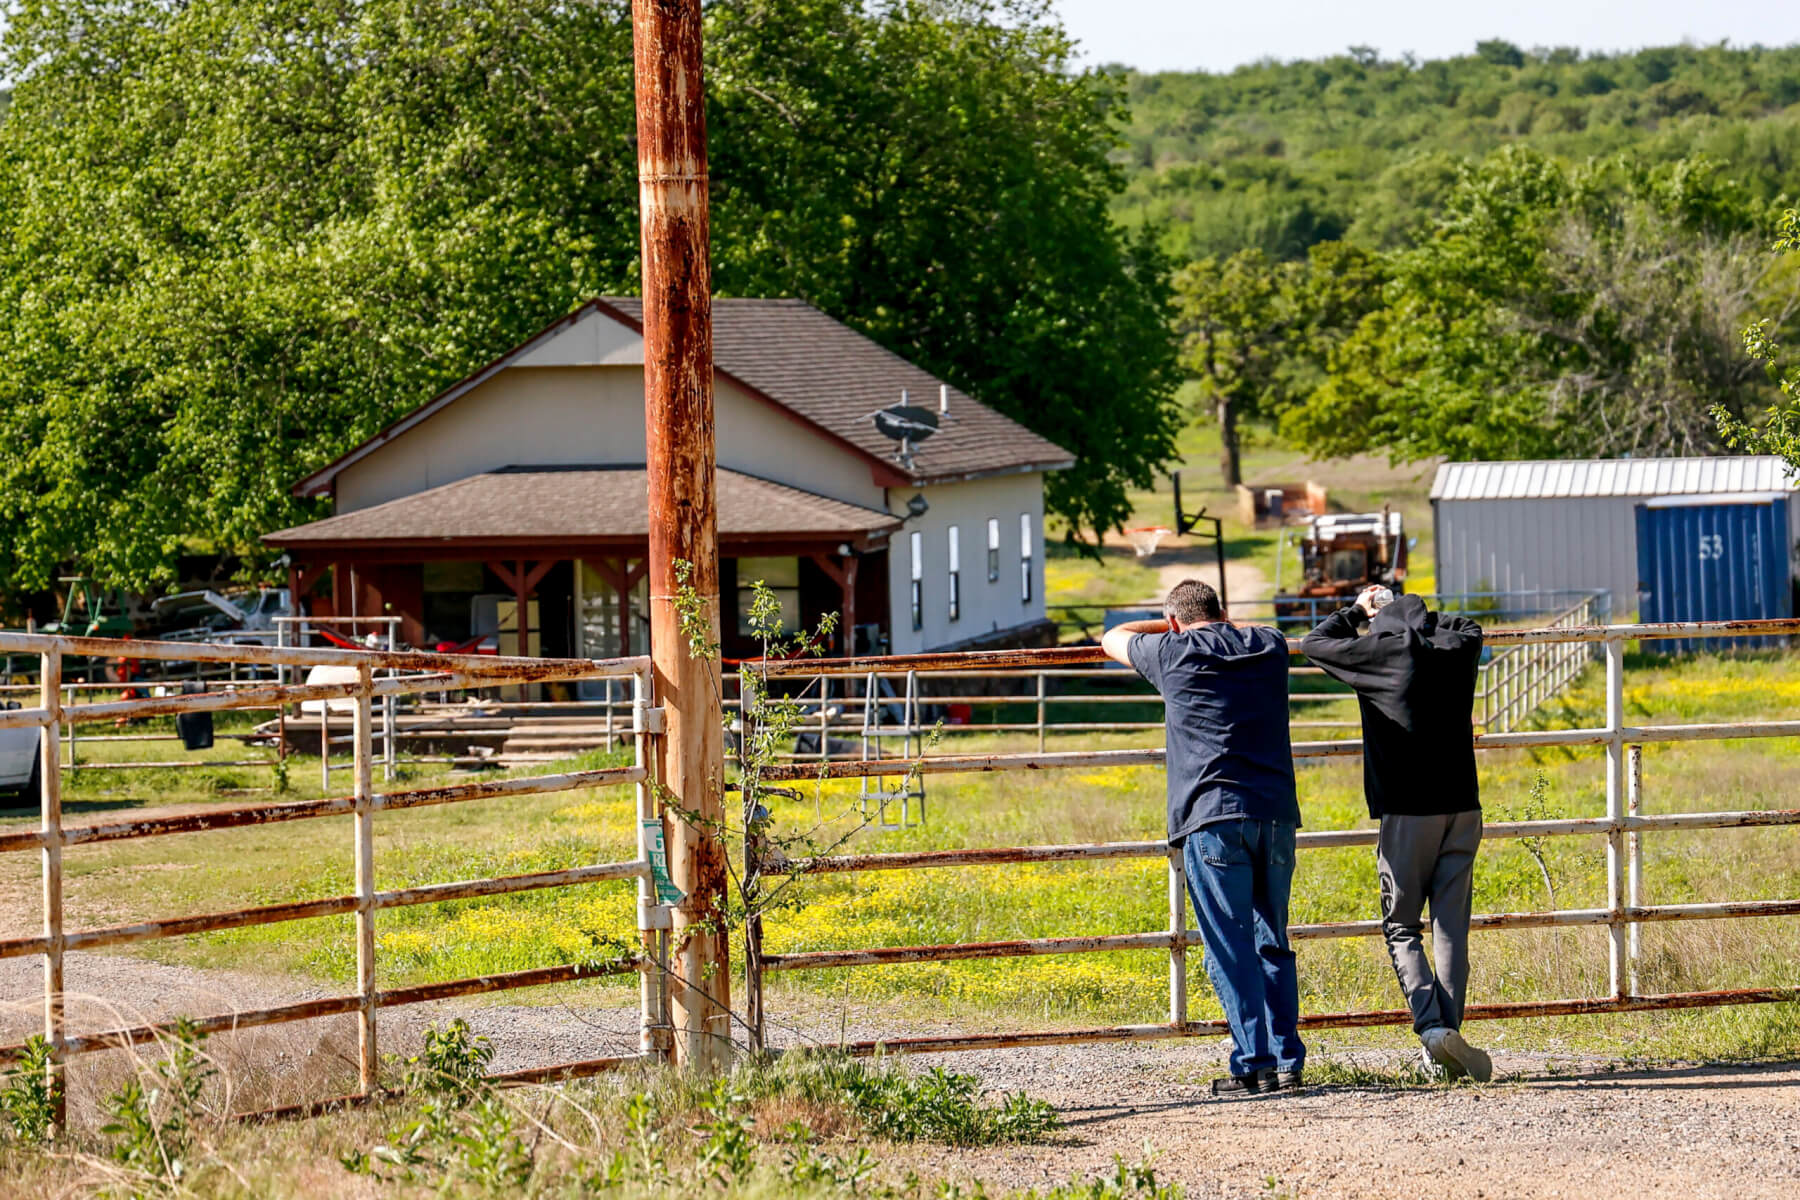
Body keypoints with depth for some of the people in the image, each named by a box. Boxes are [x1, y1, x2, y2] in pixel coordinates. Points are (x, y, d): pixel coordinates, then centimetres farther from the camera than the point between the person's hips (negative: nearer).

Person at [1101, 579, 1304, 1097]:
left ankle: (1254, 1064, -9)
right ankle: (1287, 1060, 9)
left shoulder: (1176, 653, 3)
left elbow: (1113, 639, 22)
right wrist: (1217, 626, 47)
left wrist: (1173, 626, 33)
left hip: (1214, 819, -4)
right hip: (1276, 814, 4)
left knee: (1230, 948, -4)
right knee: (1272, 943, 13)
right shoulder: (1269, 646, 14)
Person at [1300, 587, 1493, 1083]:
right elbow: (1469, 627, 33)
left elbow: (1315, 643, 11)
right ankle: (1448, 1032, 1)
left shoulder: (1380, 651, -5)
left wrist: (1358, 610, 24)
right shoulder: (1458, 647, 7)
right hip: (1462, 806, 4)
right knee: (1451, 928, 6)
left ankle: (1431, 1026, -15)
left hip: (1406, 813, -4)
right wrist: (1416, 614, 36)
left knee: (1402, 928, 4)